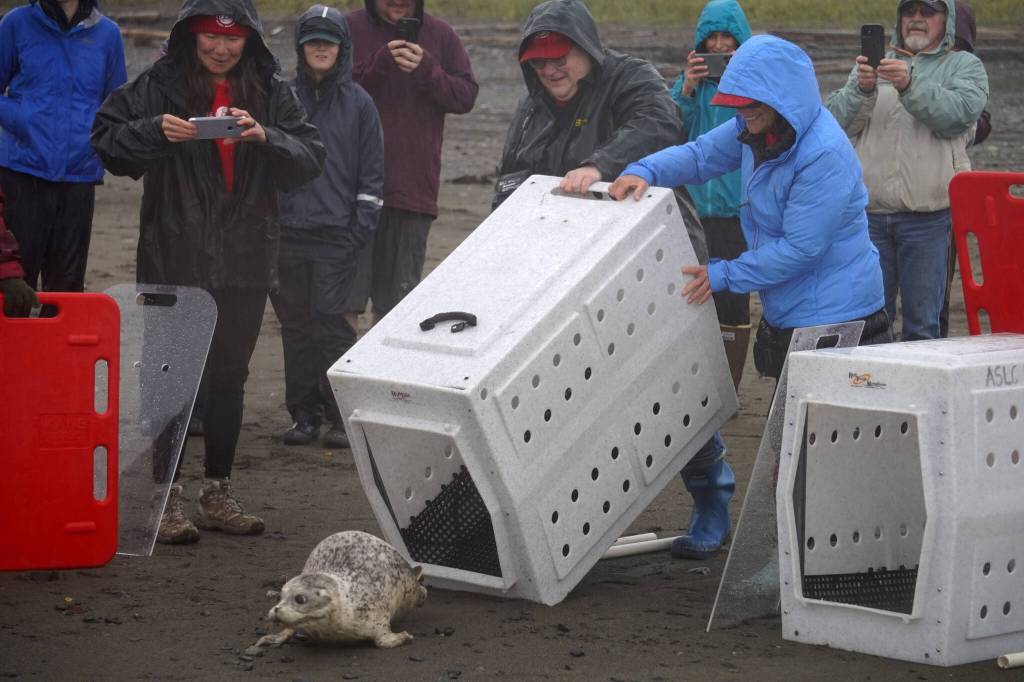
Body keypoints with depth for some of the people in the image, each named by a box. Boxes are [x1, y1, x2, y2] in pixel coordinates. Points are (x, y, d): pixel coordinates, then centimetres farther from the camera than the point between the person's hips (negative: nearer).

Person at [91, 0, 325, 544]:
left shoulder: (271, 92, 5)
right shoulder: (160, 86, -3)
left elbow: (311, 157, 2)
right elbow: (106, 140, -3)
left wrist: (264, 138, -16)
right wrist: (155, 131, -20)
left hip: (246, 262, 3)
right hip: (173, 259, -3)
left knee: (229, 378, 12)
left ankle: (217, 494, 23)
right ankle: (166, 496, 5)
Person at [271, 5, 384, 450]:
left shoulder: (358, 104, 5)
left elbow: (371, 172, 6)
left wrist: (362, 225, -3)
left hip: (336, 234, -3)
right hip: (288, 230, 3)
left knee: (331, 322, -7)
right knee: (295, 322, 5)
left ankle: (341, 415, -1)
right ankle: (304, 414, 12)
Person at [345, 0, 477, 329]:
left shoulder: (440, 35, 6)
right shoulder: (349, 28, -2)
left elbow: (466, 96, 0)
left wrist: (426, 69, -16)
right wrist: (379, 64, -23)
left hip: (414, 189, 3)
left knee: (395, 301, 12)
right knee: (345, 301, -3)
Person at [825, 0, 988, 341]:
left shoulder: (964, 66, 9)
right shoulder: (874, 63, 17)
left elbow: (958, 114, -11)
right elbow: (840, 121, 3)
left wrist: (911, 85, -25)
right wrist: (861, 89, -17)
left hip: (928, 219, -3)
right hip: (870, 214, 3)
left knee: (922, 322, -1)